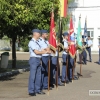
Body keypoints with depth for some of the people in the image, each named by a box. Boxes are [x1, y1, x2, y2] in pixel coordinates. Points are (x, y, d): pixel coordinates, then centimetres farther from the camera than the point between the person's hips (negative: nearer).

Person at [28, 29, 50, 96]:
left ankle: (37, 90, 20)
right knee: (32, 76, -6)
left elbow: (40, 50, 17)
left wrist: (45, 50, -1)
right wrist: (44, 52, -8)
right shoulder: (32, 42, -10)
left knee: (38, 75, 12)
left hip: (38, 60, 9)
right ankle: (31, 91, -2)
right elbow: (36, 52, -15)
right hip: (34, 59, -9)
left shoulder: (36, 42, 18)